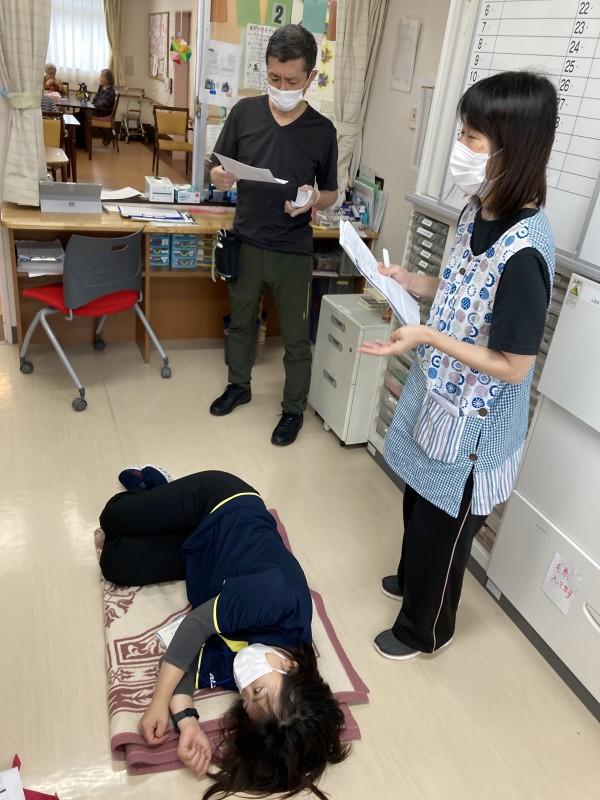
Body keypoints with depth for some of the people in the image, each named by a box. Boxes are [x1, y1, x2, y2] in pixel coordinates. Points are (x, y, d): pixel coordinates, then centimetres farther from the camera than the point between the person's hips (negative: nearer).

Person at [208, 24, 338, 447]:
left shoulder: (322, 130, -7)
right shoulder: (245, 112, -3)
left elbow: (332, 194, 2)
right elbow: (217, 171, 4)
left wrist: (314, 199, -21)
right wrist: (221, 177, -21)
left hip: (293, 252, -2)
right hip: (246, 243, 3)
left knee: (296, 337, 7)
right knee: (240, 321, 19)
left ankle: (294, 409, 26)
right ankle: (239, 385, 42)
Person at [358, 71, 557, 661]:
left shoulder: (523, 251, -29)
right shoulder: (480, 213, -2)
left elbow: (513, 367, -24)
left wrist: (428, 338, -28)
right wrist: (414, 283, 1)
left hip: (472, 423, -8)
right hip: (439, 398, 8)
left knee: (442, 525, 13)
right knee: (418, 502, 28)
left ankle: (425, 629, 40)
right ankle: (412, 579, 56)